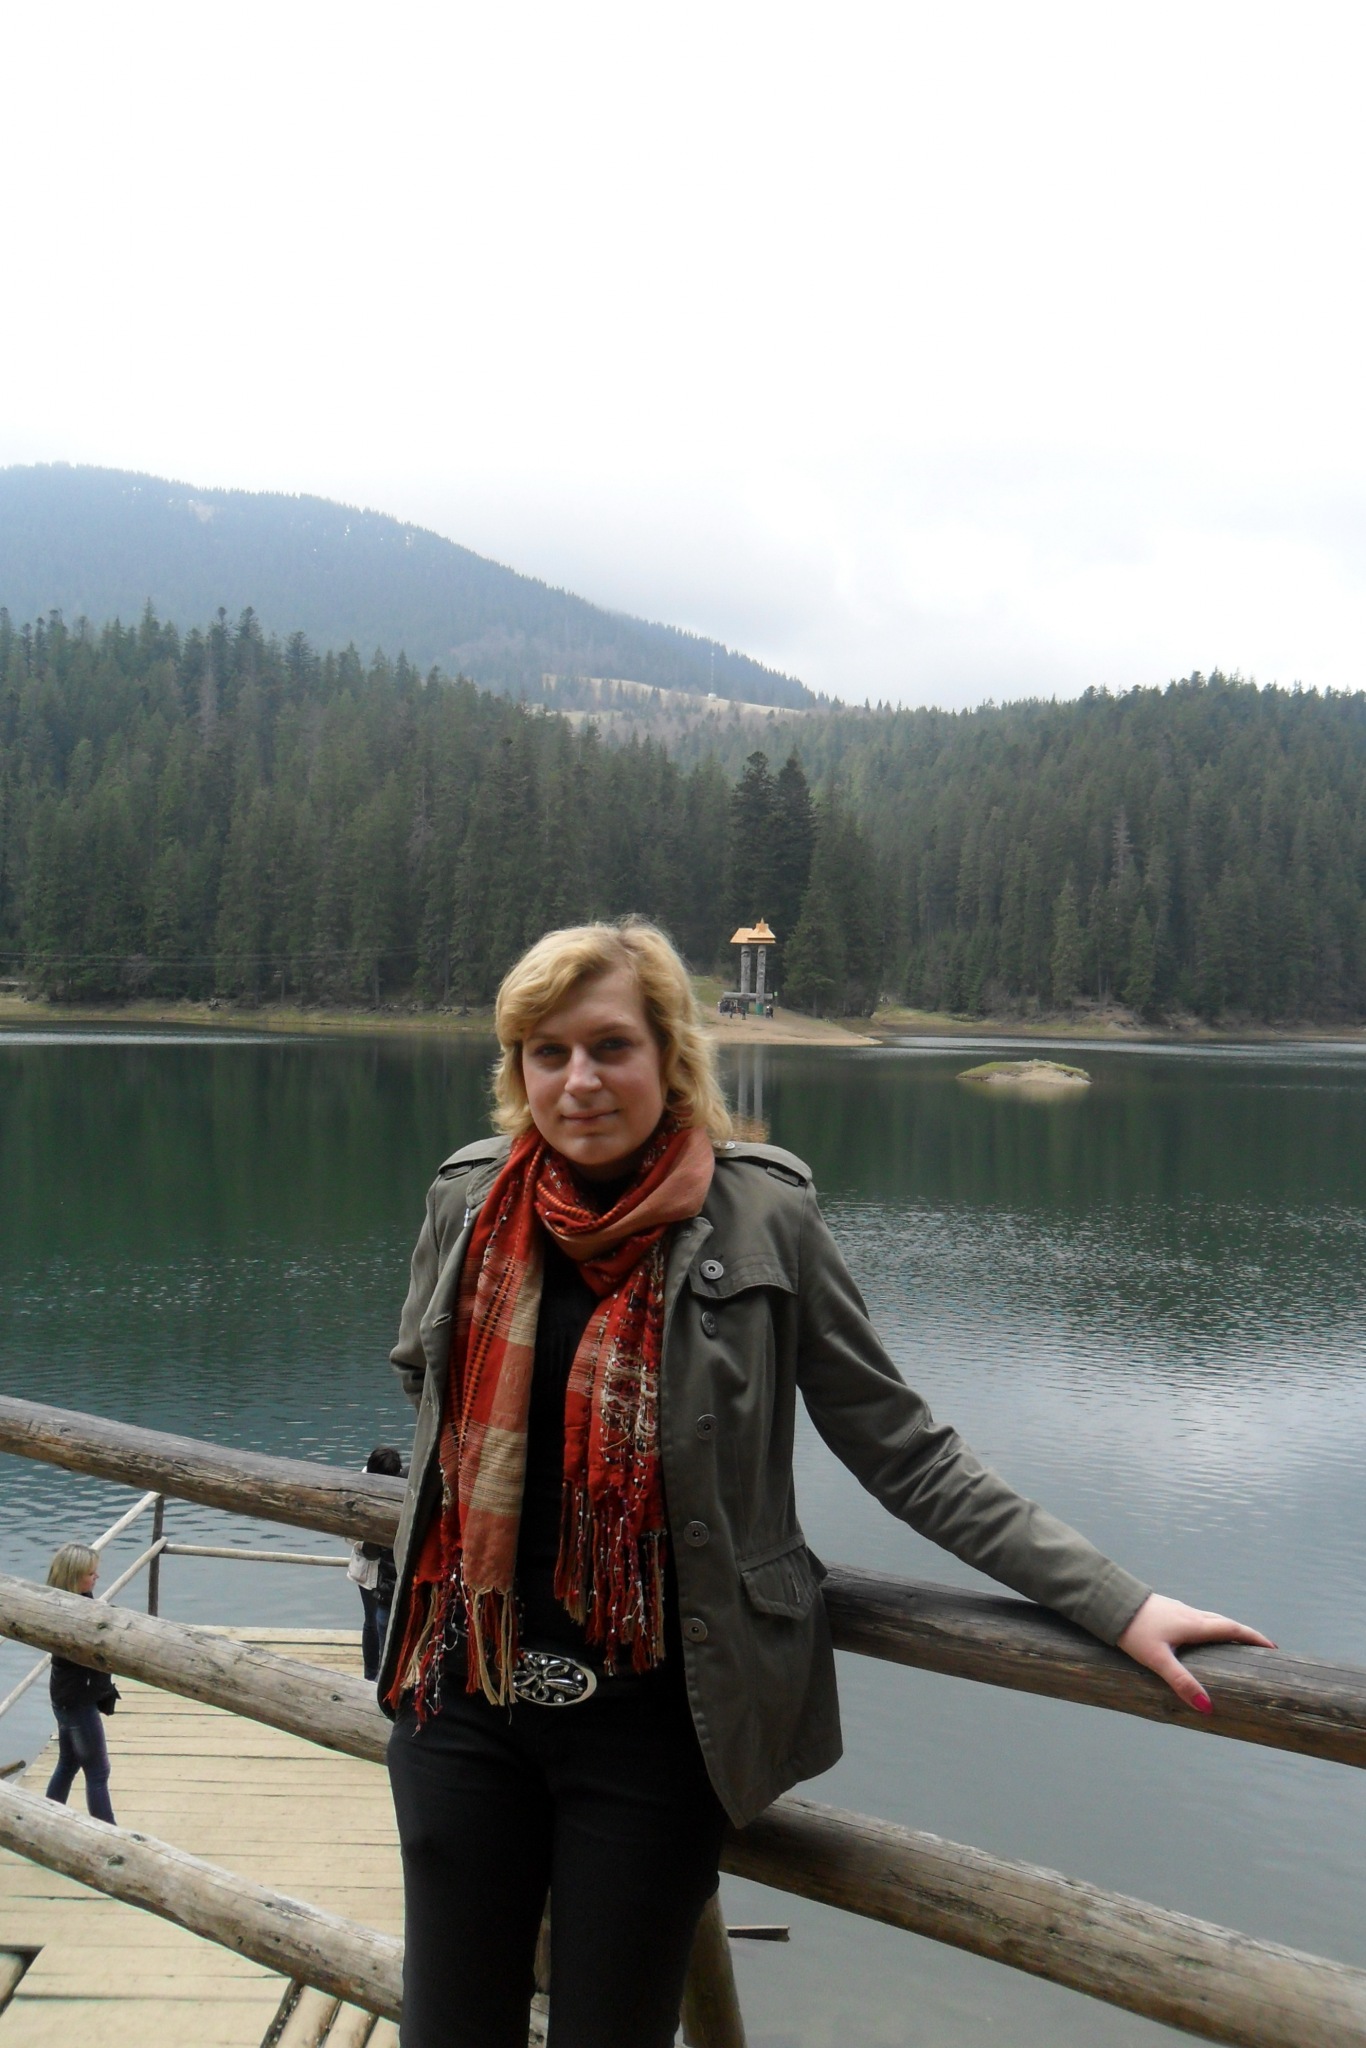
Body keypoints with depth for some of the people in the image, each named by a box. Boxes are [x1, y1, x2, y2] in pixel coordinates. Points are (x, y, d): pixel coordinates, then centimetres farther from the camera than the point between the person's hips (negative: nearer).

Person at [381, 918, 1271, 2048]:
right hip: (462, 1699, 3)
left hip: (646, 1717, -3)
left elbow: (904, 1452, -8)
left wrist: (1115, 1600, -13)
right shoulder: (468, 1199, -2)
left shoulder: (760, 1216, -11)